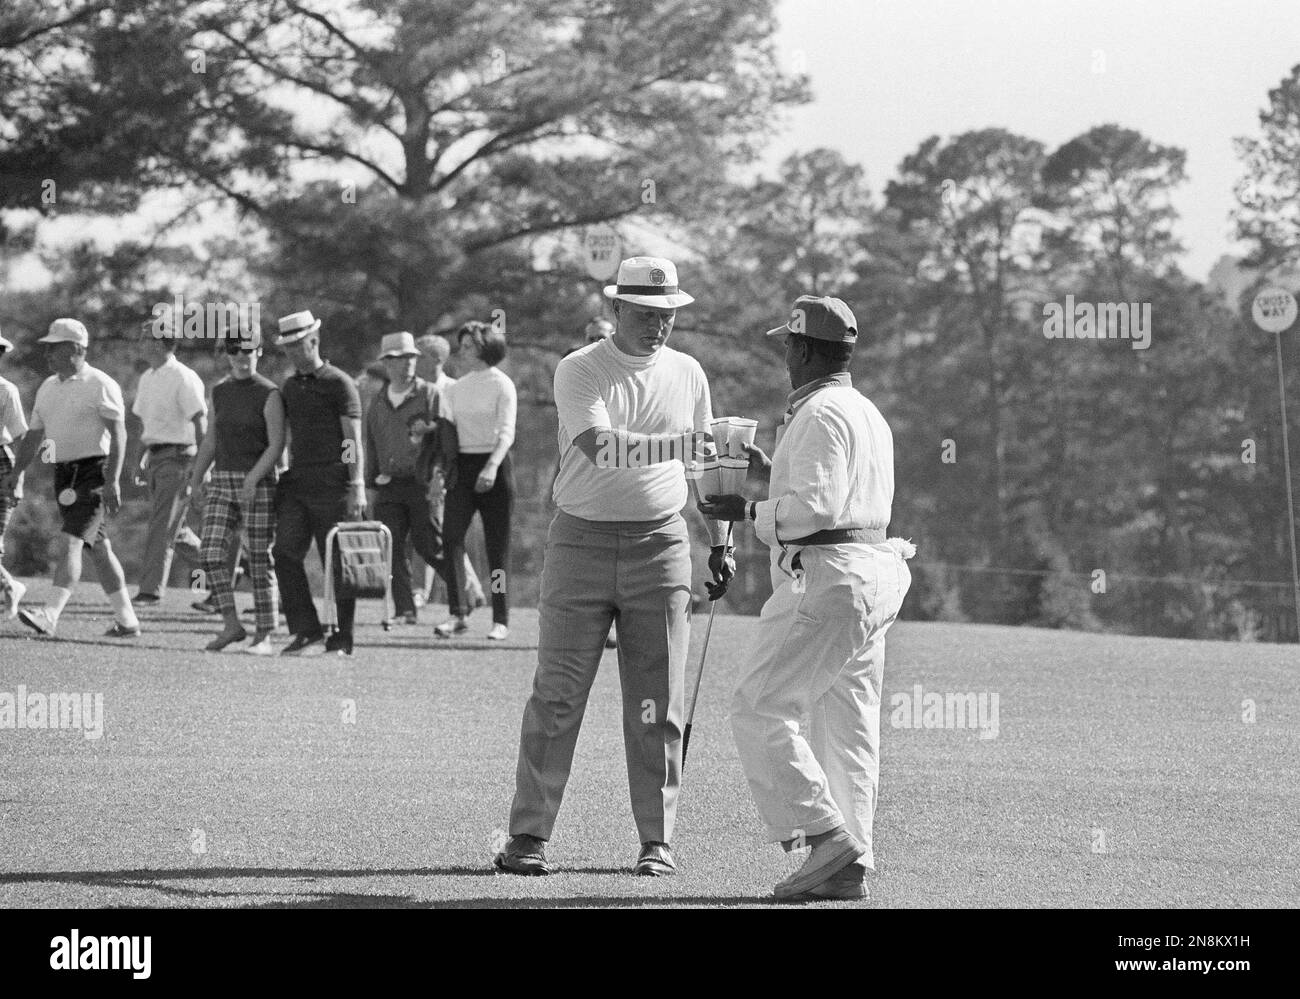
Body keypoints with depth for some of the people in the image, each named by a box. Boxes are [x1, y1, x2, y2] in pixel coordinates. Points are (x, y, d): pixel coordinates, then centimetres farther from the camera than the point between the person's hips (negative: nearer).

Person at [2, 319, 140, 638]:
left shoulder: (100, 385, -10)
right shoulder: (48, 388, 14)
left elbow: (118, 434, -15)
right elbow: (34, 435, 18)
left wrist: (113, 481, -23)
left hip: (94, 471, -8)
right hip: (64, 473, 8)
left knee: (71, 541, -18)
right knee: (98, 548, 11)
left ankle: (50, 614, -28)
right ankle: (126, 619, 17)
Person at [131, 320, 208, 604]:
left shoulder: (184, 378, -12)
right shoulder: (147, 379, 15)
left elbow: (200, 421, -14)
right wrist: (141, 459, 18)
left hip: (177, 456, -9)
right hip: (155, 457, 9)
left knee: (162, 526, -12)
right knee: (171, 528, 10)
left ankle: (151, 589, -15)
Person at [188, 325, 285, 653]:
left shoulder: (269, 395, -5)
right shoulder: (220, 391, 13)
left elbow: (277, 445, -11)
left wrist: (252, 479, -22)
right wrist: (195, 478, 15)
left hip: (259, 482, -5)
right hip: (222, 482, 5)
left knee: (260, 562, -2)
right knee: (211, 553, -9)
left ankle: (265, 636, 2)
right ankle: (232, 625, -2)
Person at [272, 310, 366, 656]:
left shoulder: (339, 384, -4)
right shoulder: (289, 387, 17)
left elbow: (353, 440, -8)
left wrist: (357, 488, -15)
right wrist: (289, 478, 16)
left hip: (331, 482, -6)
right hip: (297, 481, 6)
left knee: (337, 562, -2)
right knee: (285, 553, -8)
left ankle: (343, 638, 5)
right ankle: (307, 633, -7)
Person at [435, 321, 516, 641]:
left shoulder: (502, 385, -3)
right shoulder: (455, 389, 13)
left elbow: (506, 432, -12)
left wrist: (492, 467, -25)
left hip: (494, 463, -5)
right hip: (462, 467, 5)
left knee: (497, 546, 0)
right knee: (451, 535, -12)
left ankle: (501, 620, 6)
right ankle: (458, 614, -13)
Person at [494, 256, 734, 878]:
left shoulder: (687, 374, 9)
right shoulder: (579, 371, -7)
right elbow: (603, 448, -23)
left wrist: (720, 545, 15)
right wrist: (685, 442, -33)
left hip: (660, 547, 3)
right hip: (582, 542, -3)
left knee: (657, 704, 1)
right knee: (557, 694, -3)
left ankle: (658, 841, 6)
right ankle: (528, 836, 1)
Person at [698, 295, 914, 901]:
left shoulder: (820, 415, -13)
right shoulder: (869, 414, 19)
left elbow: (814, 509, -22)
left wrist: (747, 512, -11)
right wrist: (771, 473, 27)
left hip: (824, 579, -10)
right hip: (874, 577, 10)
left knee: (760, 713, -6)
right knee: (845, 725, 9)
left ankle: (826, 838, -13)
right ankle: (847, 869, 6)